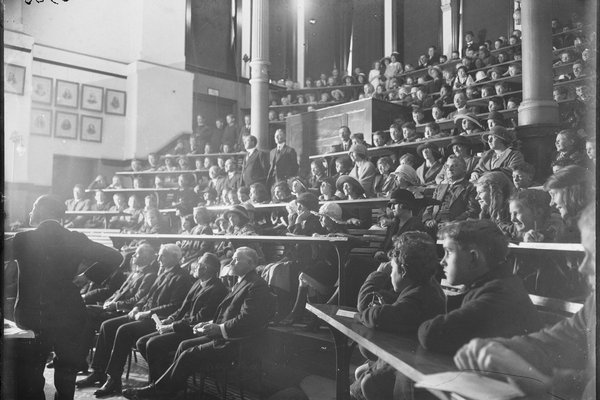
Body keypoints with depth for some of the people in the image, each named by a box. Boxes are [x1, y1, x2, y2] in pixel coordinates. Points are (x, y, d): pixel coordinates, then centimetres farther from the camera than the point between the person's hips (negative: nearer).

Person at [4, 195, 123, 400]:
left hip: (32, 319, 0)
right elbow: (114, 258, -7)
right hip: (69, 318, 1)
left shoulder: (22, 240, -7)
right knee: (66, 379, 16)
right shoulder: (75, 239, -5)